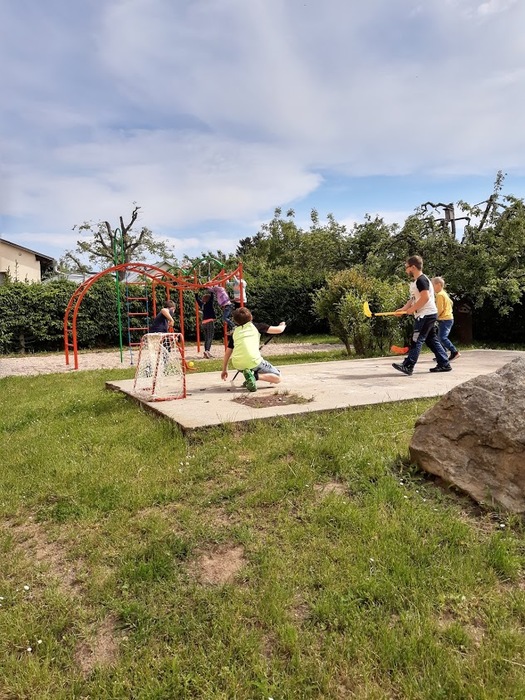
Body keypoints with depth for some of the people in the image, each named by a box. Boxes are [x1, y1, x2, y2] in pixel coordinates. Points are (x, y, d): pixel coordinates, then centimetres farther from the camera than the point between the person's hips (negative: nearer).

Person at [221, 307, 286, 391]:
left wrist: (224, 370, 36)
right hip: (253, 362, -4)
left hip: (238, 365, 4)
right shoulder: (256, 326, 14)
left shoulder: (235, 332, 21)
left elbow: (227, 353, 24)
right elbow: (279, 330, 11)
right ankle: (255, 376, -13)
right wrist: (282, 325, 35)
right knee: (277, 378, 11)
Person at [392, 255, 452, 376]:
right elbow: (413, 299, 18)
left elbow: (425, 297, -24)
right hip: (429, 315, 10)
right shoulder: (415, 282, 18)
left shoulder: (421, 279, -14)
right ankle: (444, 364, 16)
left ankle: (408, 366, -13)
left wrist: (412, 309, -19)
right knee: (432, 340, 12)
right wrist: (403, 309, 6)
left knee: (416, 340, -11)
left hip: (426, 315, -10)